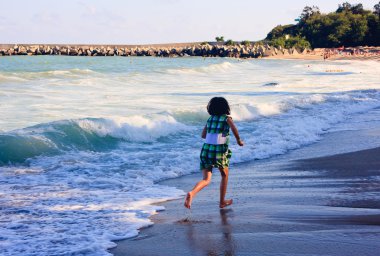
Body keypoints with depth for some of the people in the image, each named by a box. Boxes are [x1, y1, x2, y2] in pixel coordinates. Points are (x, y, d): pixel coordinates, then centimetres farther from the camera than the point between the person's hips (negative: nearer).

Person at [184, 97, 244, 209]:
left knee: (206, 180, 2)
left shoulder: (210, 119, 14)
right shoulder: (226, 118, 0)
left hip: (206, 149, 4)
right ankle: (222, 202, 30)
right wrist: (238, 140, -3)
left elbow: (203, 135, 20)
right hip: (219, 150, -4)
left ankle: (192, 193, -27)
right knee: (224, 175, 22)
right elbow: (234, 129, -19)